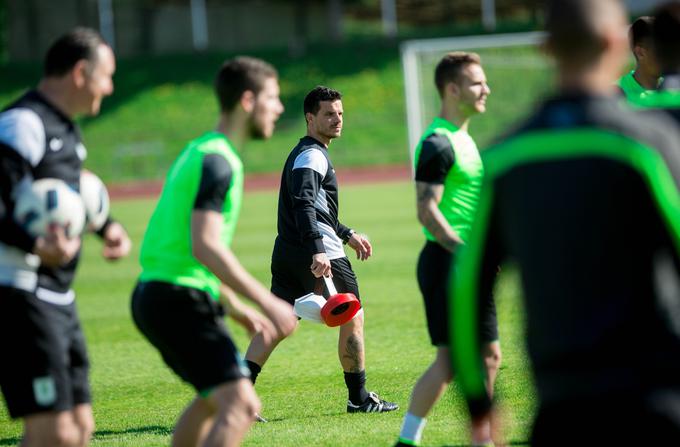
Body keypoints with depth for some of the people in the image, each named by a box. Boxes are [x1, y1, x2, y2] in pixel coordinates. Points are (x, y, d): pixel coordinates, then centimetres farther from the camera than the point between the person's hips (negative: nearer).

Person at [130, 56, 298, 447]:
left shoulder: (199, 152, 18)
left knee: (215, 398, 28)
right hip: (181, 300, -11)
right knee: (241, 405, -19)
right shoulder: (219, 161, -14)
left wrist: (234, 307, 25)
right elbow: (205, 247, -24)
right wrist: (267, 302, -21)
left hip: (155, 294, 11)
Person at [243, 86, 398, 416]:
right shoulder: (312, 156, -11)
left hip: (287, 253, 9)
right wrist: (317, 250, -36)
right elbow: (303, 206, -26)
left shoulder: (305, 153, 22)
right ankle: (359, 398, 13)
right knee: (353, 317, 5)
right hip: (321, 257, -9)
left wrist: (347, 235, 37)